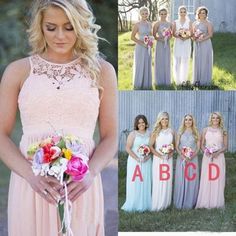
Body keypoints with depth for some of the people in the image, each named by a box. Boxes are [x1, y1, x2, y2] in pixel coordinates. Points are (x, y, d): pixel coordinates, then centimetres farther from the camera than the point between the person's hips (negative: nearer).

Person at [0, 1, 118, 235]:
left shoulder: (101, 70, 3)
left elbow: (110, 137, 5)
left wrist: (90, 173, -13)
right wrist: (31, 175, -14)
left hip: (81, 187, 0)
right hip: (30, 186, 0)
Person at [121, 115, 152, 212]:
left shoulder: (149, 134, 8)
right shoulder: (133, 134, -2)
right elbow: (128, 148, -8)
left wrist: (148, 156, -10)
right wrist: (137, 158, -15)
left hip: (146, 162, 3)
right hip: (134, 161, -3)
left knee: (146, 182, 5)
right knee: (134, 182, -3)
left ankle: (144, 204, 13)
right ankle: (133, 205, 4)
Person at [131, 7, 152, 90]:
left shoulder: (149, 24, 6)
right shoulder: (137, 25, -11)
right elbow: (132, 37, -11)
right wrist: (142, 43, -16)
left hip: (148, 48, 6)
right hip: (140, 47, -6)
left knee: (147, 66, 12)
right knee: (140, 66, 1)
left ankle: (147, 84, 23)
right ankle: (138, 85, 12)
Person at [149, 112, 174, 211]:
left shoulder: (171, 132, 8)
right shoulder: (156, 132, -1)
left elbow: (173, 146, 13)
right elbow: (151, 146, -4)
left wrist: (170, 153, -6)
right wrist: (159, 155, -15)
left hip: (168, 159, 3)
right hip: (158, 159, -3)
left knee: (167, 180, 4)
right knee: (158, 180, -3)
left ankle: (165, 203, 14)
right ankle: (156, 204, 4)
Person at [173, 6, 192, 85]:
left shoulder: (189, 22, 4)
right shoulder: (175, 22, 5)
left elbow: (191, 34, 1)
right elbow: (173, 34, 1)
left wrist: (186, 37, -18)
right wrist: (179, 36, -18)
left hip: (186, 43, 0)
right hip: (178, 43, 0)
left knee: (185, 61, 0)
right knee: (177, 61, -3)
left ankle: (184, 79, 10)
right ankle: (177, 80, 5)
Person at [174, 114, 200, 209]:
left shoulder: (196, 133, 6)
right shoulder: (180, 132, 6)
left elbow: (198, 147, 2)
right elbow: (176, 146, 2)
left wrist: (192, 156, -14)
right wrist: (182, 155, -15)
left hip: (193, 159, 0)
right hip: (181, 158, 0)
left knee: (192, 179, 0)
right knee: (181, 180, 0)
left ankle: (190, 203, 9)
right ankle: (180, 202, 8)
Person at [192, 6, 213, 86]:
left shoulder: (208, 23, -4)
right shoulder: (195, 23, 11)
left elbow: (210, 34, -9)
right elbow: (192, 34, 13)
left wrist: (202, 39, -19)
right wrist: (194, 37, -8)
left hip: (206, 44, -4)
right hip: (197, 45, 5)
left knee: (205, 62, -2)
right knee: (197, 61, 6)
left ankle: (205, 81, 5)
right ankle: (197, 80, 14)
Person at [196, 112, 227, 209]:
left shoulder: (223, 131, 5)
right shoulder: (206, 130, 7)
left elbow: (225, 146, 3)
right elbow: (202, 145, 6)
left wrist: (218, 152, -14)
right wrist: (205, 151, -13)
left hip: (219, 157, 0)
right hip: (207, 157, 0)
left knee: (218, 179, -1)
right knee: (206, 179, -2)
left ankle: (217, 202, 9)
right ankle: (205, 202, 5)